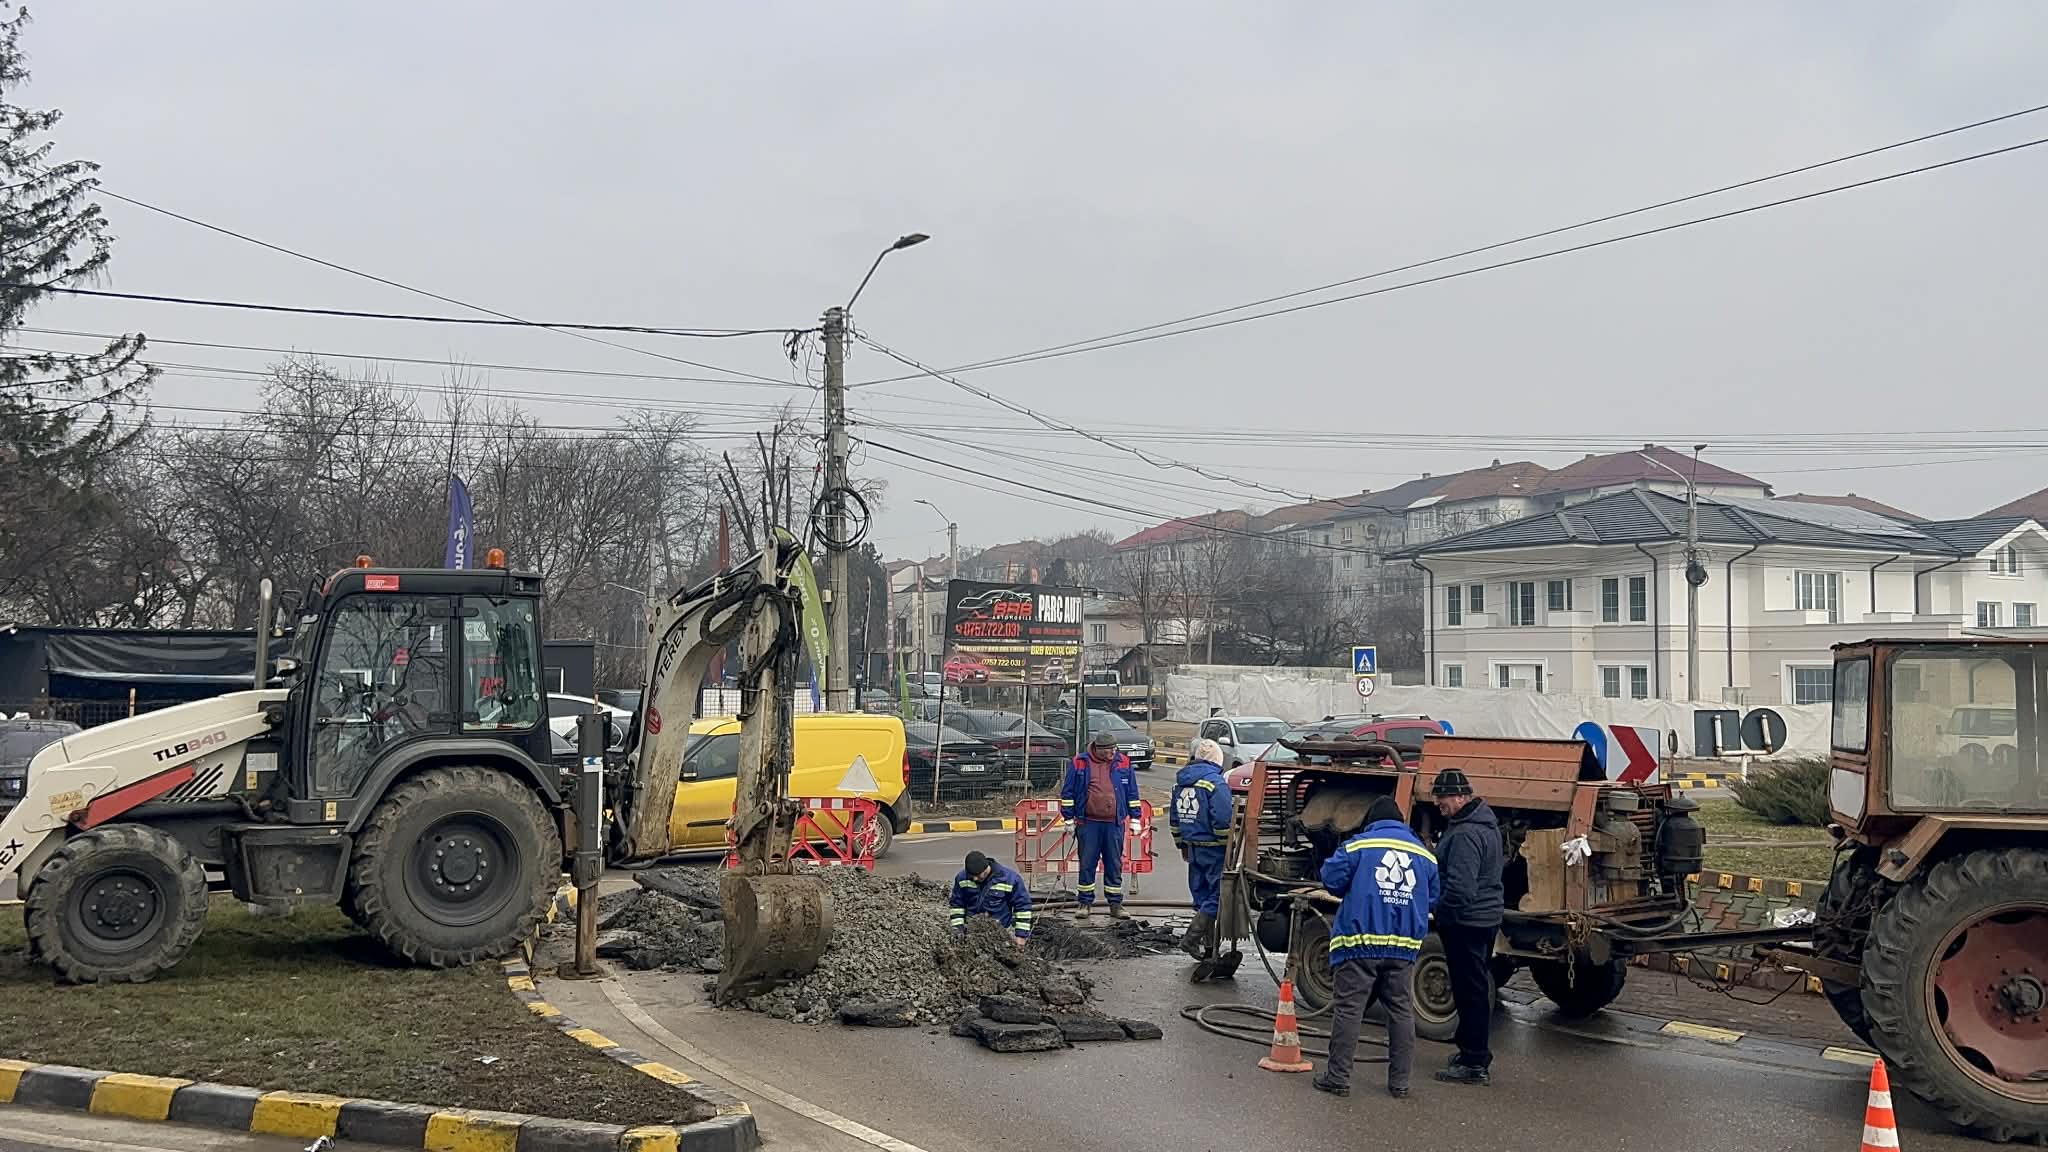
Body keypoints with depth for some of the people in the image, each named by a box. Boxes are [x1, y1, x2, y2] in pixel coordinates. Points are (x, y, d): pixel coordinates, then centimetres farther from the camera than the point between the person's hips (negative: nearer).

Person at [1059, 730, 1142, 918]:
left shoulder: (1123, 763, 5)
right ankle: (1085, 902, 13)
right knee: (1087, 864, 4)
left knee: (1114, 865, 6)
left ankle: (1116, 904, 13)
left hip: (1114, 824, 1)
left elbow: (1132, 793, 12)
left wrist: (1135, 817, 10)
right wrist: (1069, 818, 2)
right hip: (1088, 823, -1)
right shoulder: (1080, 763, 0)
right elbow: (1068, 793, 5)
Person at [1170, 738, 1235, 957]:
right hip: (1213, 848, -8)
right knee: (1215, 895, -3)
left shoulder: (1180, 781, 9)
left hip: (1192, 847, 8)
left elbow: (1175, 818, 17)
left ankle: (1208, 938, 26)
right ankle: (1192, 937, -13)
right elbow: (1222, 820, -19)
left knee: (1200, 892, 17)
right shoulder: (1215, 782, -15)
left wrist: (1181, 844, 25)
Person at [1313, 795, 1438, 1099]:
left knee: (1348, 1009, 1)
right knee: (1401, 1011, 11)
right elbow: (1433, 898, 12)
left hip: (1360, 943, -3)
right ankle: (1399, 1082, 14)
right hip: (1405, 947, 4)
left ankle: (1338, 1077, 1)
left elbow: (1332, 879, -6)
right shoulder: (1424, 854, 10)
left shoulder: (1357, 846, -3)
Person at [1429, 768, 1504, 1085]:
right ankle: (1476, 1052, 30)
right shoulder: (1486, 822, 11)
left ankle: (1474, 1063, 0)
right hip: (1486, 916, 11)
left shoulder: (1465, 834, -23)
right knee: (1478, 987, 19)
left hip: (1465, 922, -11)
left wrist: (1433, 905, -13)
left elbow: (1460, 888, -27)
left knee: (1470, 991, -5)